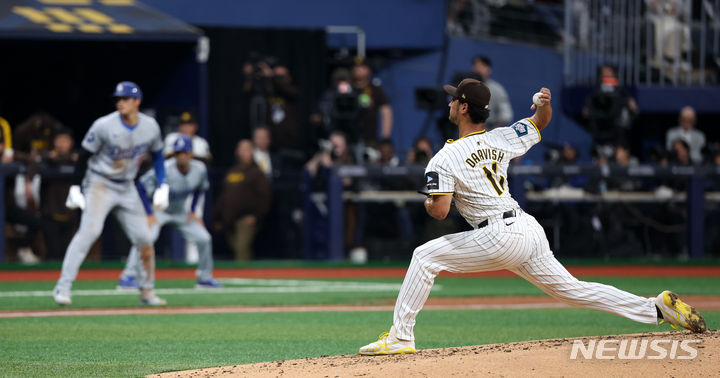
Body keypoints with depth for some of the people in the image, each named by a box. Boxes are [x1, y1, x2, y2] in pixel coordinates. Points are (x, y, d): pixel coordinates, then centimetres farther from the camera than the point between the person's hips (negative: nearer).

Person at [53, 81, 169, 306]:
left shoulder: (150, 127, -4)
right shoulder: (104, 126, -17)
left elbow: (157, 156, 13)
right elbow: (84, 155, -8)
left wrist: (162, 187, 5)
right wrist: (75, 188, -12)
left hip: (127, 188, 5)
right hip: (100, 184, -5)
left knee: (144, 239, 2)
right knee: (90, 230, -23)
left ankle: (147, 291, 20)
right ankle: (63, 287, -26)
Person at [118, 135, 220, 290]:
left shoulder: (199, 169, -14)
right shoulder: (164, 170, -29)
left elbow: (199, 188, 9)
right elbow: (142, 187, -23)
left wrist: (192, 211, 3)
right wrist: (150, 214, -25)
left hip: (180, 212, 5)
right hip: (158, 211, -5)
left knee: (204, 239, -1)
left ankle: (204, 277, 19)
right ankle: (128, 277, -28)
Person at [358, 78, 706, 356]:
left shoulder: (444, 160, -8)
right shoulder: (502, 139, 12)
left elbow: (439, 211, -16)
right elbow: (541, 121, 28)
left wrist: (427, 203, 9)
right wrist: (545, 103, 5)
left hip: (499, 238, -7)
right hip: (531, 231, 7)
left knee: (425, 256, 3)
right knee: (571, 289, 14)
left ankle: (401, 336, -1)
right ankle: (659, 307, 5)